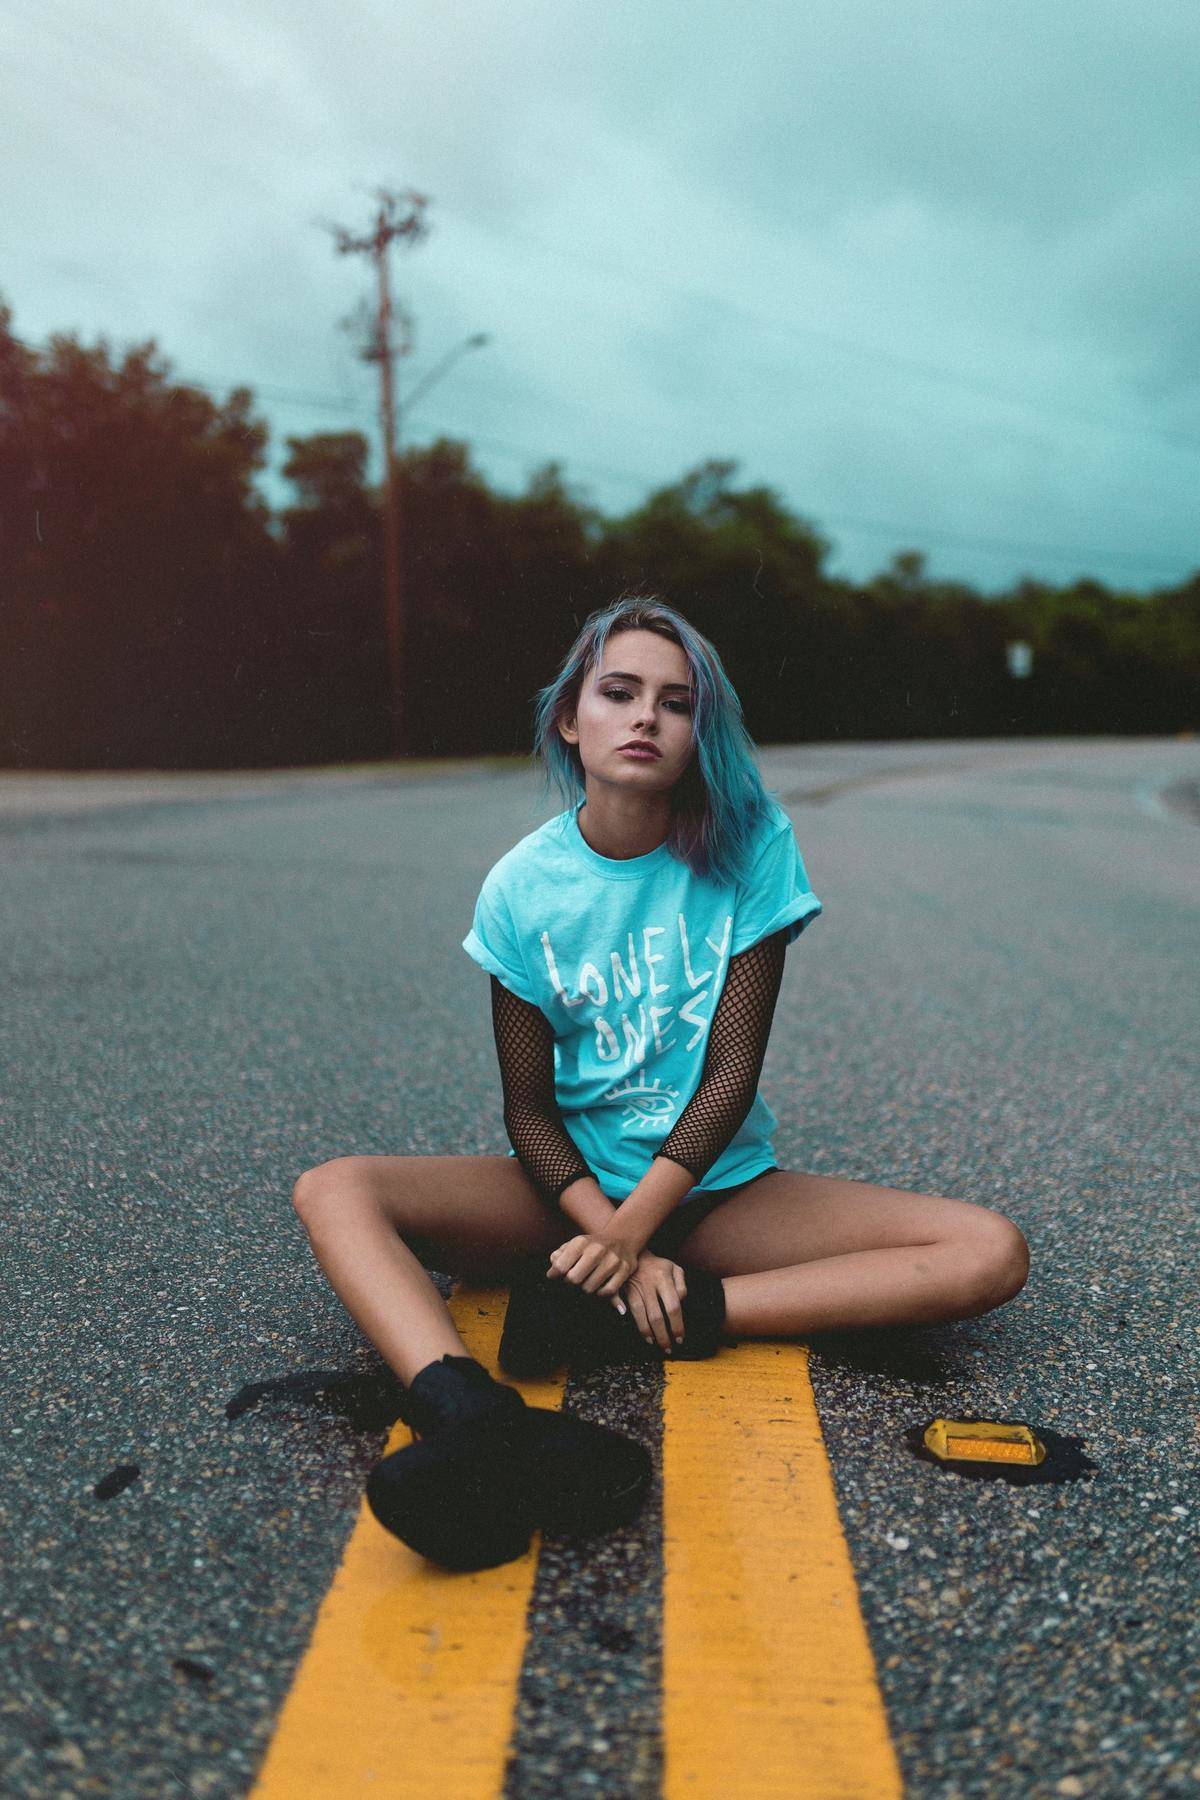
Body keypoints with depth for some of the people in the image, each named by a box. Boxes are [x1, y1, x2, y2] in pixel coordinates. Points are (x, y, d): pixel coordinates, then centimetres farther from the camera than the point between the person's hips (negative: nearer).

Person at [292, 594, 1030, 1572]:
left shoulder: (749, 845, -9)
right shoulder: (522, 886, -7)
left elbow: (731, 1075, -11)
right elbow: (529, 1107, -5)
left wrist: (631, 1234, -19)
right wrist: (617, 1246, -20)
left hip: (721, 1186, 0)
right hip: (572, 1188, 0)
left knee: (989, 1253, -21)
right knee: (334, 1192, -22)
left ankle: (609, 1327, -29)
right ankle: (478, 1426, -49)